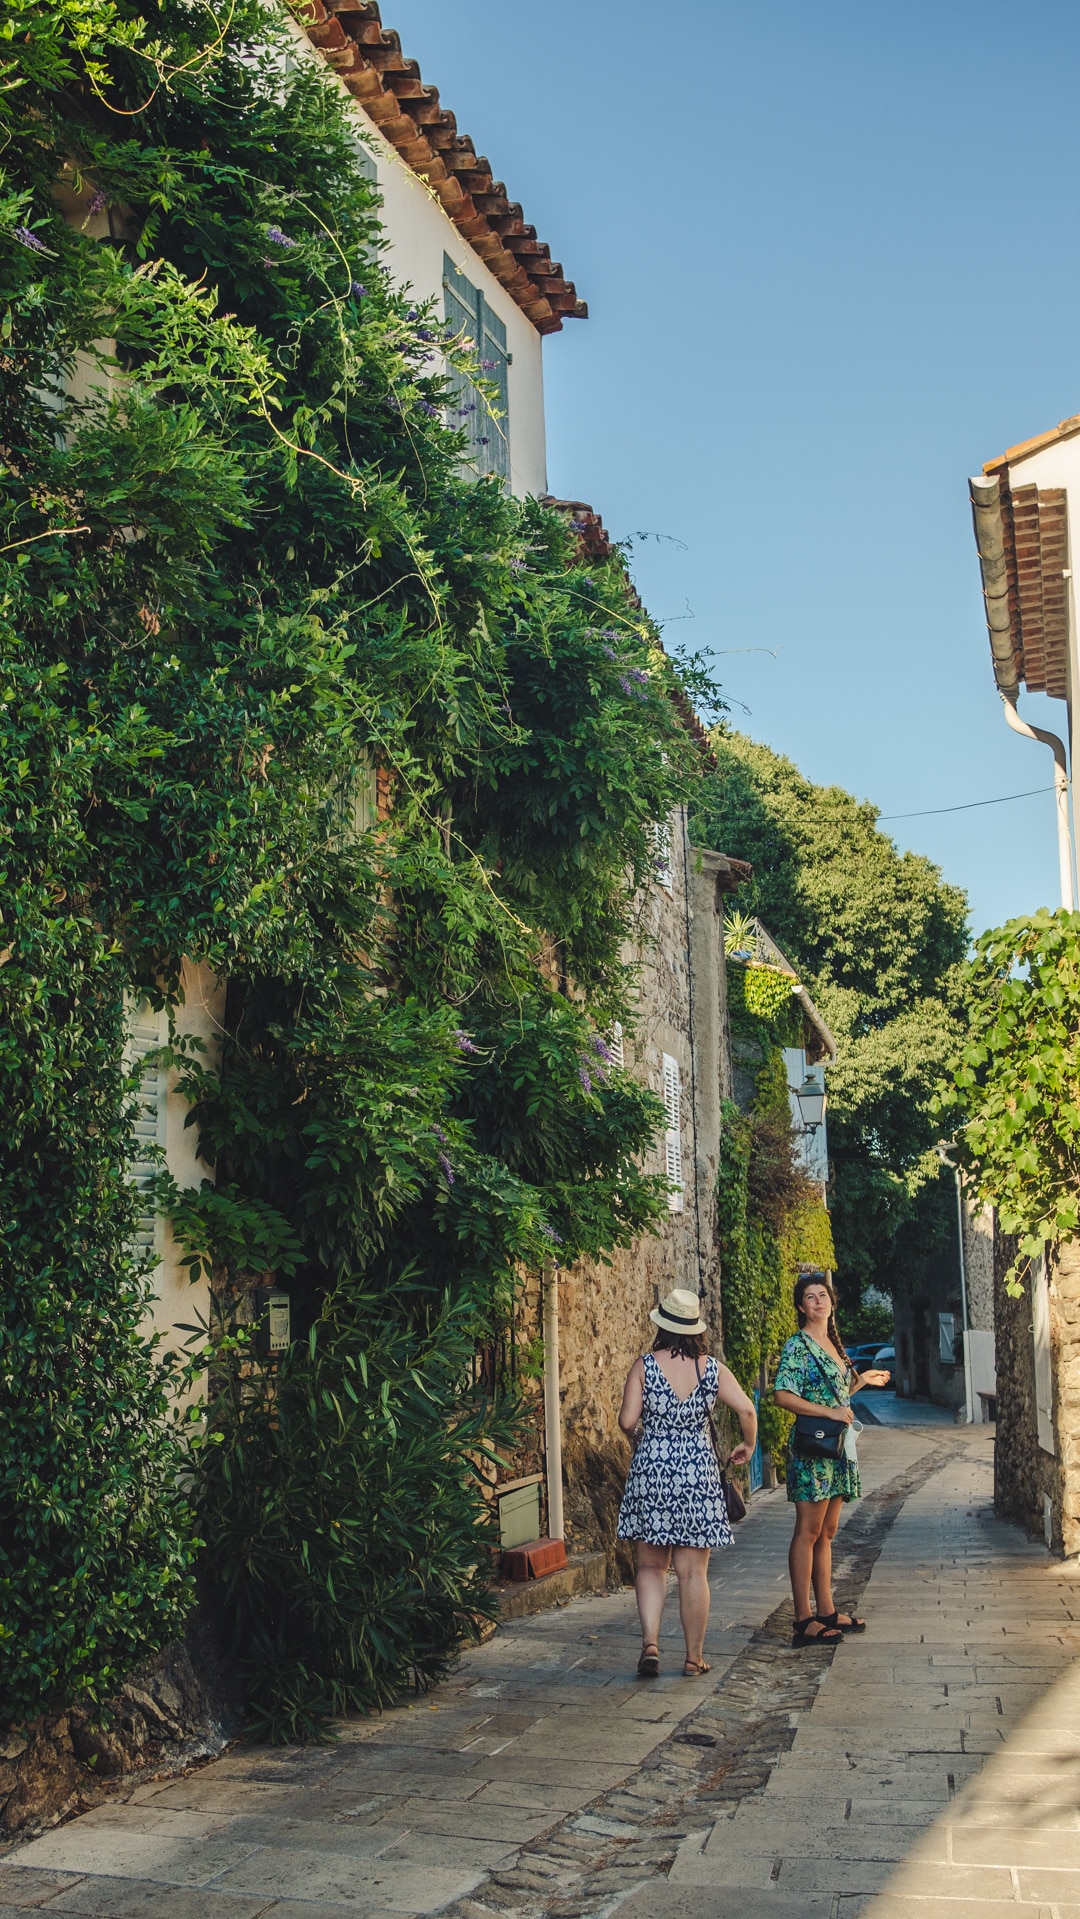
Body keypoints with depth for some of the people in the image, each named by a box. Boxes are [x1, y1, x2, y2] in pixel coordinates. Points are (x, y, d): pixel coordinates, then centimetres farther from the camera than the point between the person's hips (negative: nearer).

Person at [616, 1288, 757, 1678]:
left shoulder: (644, 1366, -5)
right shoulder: (712, 1368, -1)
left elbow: (627, 1421, -9)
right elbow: (746, 1409, -9)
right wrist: (748, 1446, 9)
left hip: (651, 1470, -1)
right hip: (698, 1471, 1)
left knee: (650, 1566, 11)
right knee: (693, 1572, 7)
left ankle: (650, 1643, -4)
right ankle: (694, 1657, 13)